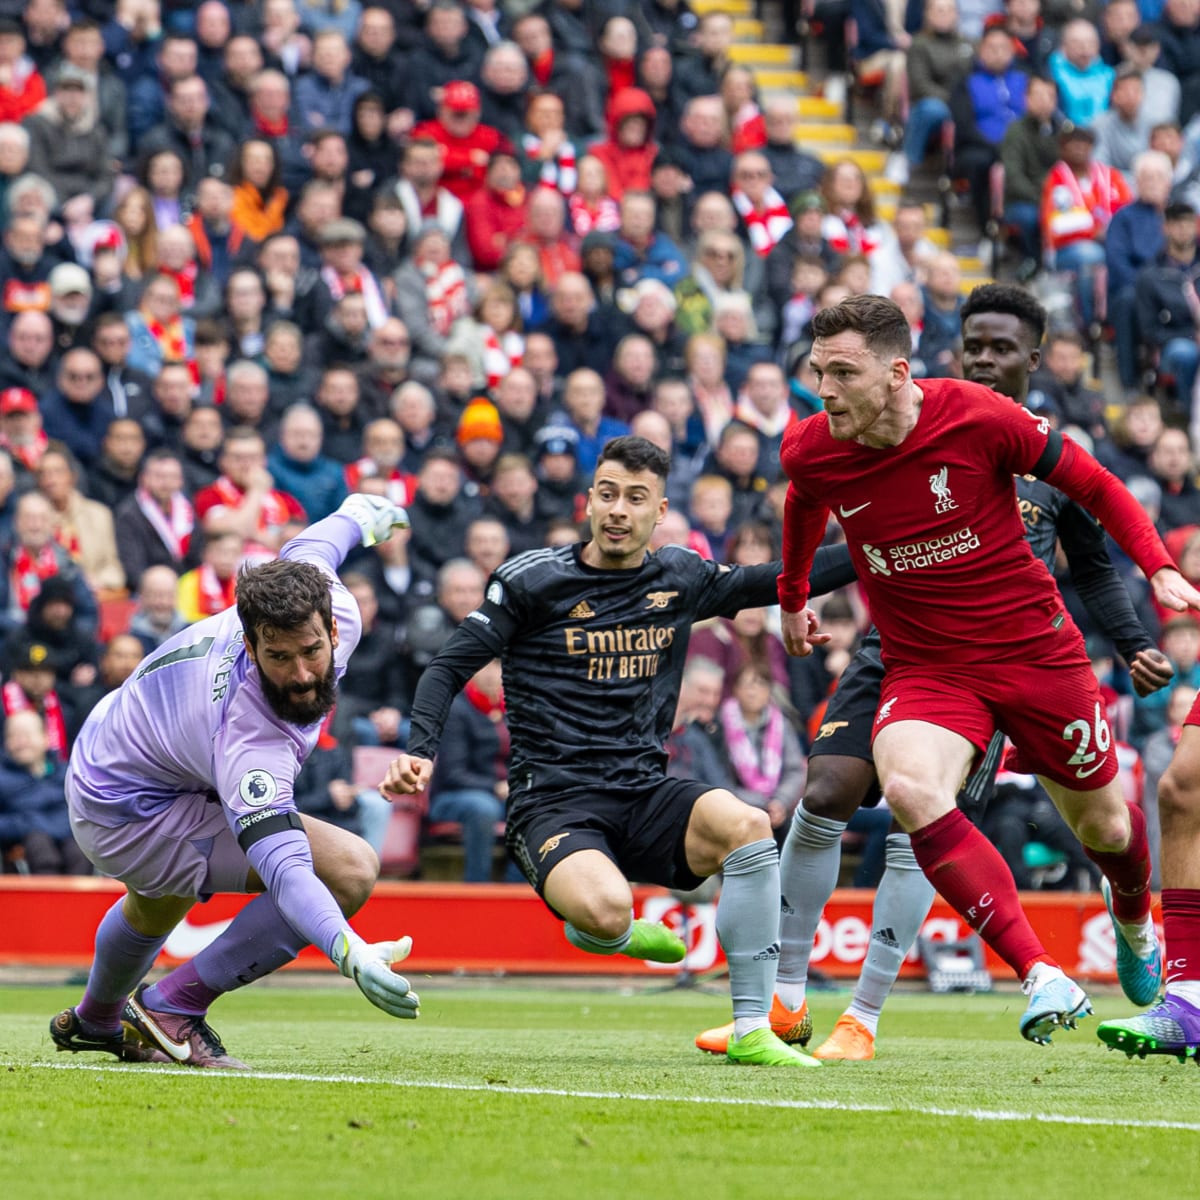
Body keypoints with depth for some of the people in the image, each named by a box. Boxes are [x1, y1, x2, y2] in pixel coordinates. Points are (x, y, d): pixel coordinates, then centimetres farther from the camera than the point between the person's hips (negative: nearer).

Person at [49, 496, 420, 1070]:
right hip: (127, 816, -9)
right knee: (351, 869, -21)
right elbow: (286, 870, -52)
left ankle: (95, 1020, 72)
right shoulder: (250, 742, -43)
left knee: (156, 908, 40)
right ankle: (175, 1007, -6)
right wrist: (351, 954, -68)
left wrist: (358, 513, 24)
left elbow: (304, 551, 1)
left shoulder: (333, 607, -23)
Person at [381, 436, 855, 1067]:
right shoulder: (533, 580, -1)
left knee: (747, 826, -28)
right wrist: (421, 750, -15)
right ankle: (617, 936, 6)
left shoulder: (680, 577, 10)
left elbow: (776, 582, 23)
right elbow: (451, 666, 0)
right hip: (553, 801, -4)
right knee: (605, 910, -36)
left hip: (645, 796, 4)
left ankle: (752, 1030, -21)